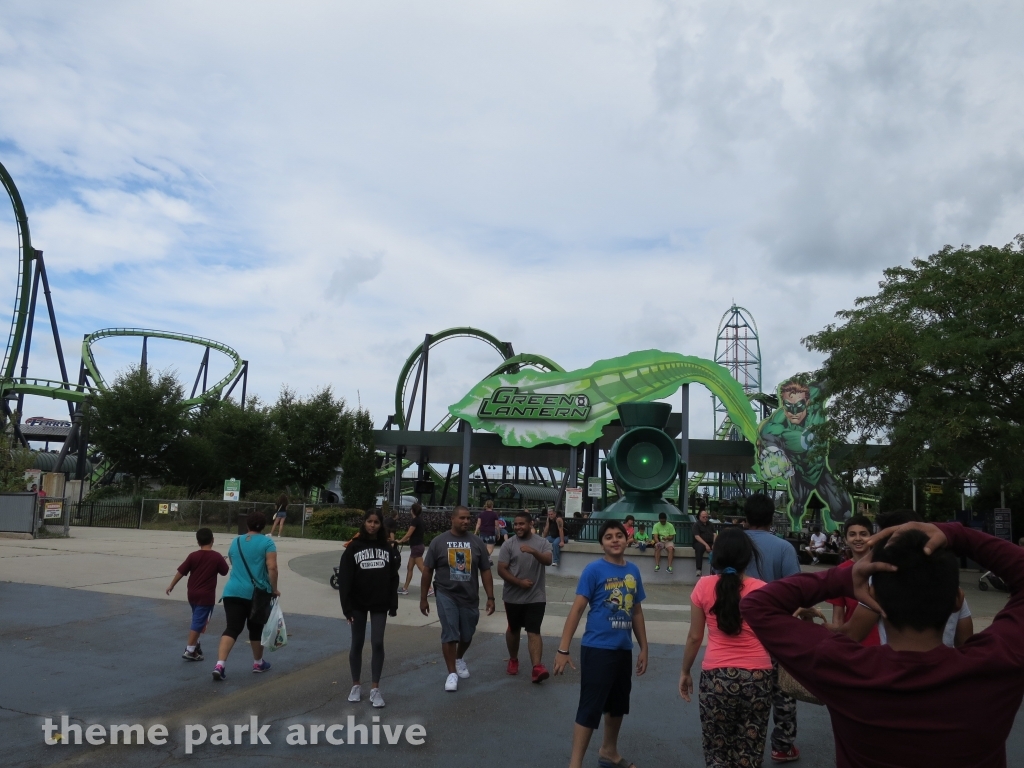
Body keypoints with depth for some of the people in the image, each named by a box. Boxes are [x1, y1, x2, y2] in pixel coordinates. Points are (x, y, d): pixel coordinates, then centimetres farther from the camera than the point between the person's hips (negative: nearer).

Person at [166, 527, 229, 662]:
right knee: (199, 622, -2)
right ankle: (189, 651, -5)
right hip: (206, 596, -5)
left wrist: (171, 585, 12)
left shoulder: (193, 556, -2)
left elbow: (180, 572, 0)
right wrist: (224, 562, 22)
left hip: (193, 594, 5)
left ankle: (194, 644, 32)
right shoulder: (217, 557, -10)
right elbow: (225, 571, 2)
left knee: (198, 620, 22)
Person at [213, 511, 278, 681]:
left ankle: (219, 665, -18)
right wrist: (274, 589, -5)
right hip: (257, 593, -3)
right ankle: (258, 663, 30)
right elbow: (272, 567, -14)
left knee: (232, 628, -1)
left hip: (232, 591, 3)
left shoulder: (235, 542, 12)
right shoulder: (267, 542, -5)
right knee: (256, 628, 14)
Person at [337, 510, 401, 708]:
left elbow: (393, 578, 3)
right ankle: (356, 686, 23)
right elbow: (344, 579, -8)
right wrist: (346, 607, -12)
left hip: (380, 604, 1)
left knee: (377, 643, -2)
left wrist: (393, 605, 0)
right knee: (357, 644, 9)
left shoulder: (387, 548, 1)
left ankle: (375, 689, 7)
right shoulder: (354, 548, -6)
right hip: (358, 604, -1)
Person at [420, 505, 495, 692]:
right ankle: (452, 673, 5)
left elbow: (485, 572, 4)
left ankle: (459, 659, 42)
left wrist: (490, 597, -1)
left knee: (467, 635, 13)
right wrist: (423, 598, 0)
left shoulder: (477, 543, 0)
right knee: (449, 634, -8)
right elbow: (427, 571, 0)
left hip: (470, 597, 2)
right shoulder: (438, 541, -5)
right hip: (446, 595, -2)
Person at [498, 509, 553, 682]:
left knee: (534, 632, -9)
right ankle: (513, 660, 36)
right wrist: (519, 582, -18)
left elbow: (548, 561, -18)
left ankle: (537, 667, -16)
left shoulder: (542, 542, -2)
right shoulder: (508, 544, -4)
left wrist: (534, 551, -36)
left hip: (536, 597, -1)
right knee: (513, 629, 16)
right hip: (513, 596, 1)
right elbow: (501, 570, -7)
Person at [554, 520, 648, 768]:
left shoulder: (633, 570, 4)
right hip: (597, 648, -6)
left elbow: (637, 611, 13)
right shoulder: (594, 570, -12)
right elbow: (577, 609, -13)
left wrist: (644, 648, 13)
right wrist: (563, 649, -16)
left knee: (618, 704, 21)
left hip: (623, 649, 6)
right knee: (590, 708, -4)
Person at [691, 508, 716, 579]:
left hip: (710, 543, 4)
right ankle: (699, 570, -40)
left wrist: (714, 544, -11)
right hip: (699, 543, -4)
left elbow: (715, 534, 9)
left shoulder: (710, 524, 18)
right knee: (700, 547, -38)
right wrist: (706, 545, -21)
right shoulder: (696, 525, 3)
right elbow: (697, 537, -9)